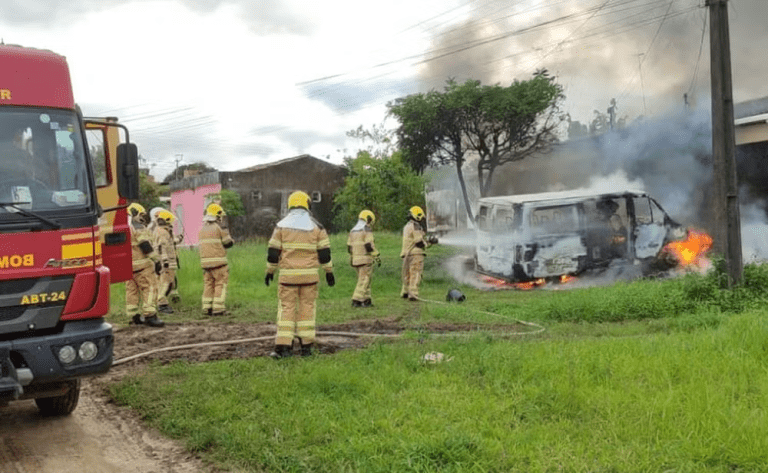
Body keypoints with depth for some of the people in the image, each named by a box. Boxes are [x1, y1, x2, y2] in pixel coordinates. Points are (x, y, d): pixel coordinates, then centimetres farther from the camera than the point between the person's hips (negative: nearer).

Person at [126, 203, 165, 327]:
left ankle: (135, 316, 13)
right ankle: (150, 315, -14)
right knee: (149, 288, -8)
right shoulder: (138, 228, -9)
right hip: (141, 264, -9)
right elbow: (146, 246, -16)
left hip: (127, 265, 9)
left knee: (131, 289, 11)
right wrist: (156, 261, -13)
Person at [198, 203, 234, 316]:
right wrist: (232, 240, 17)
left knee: (208, 284, 12)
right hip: (218, 261, -6)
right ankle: (218, 308, -6)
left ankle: (207, 308, 10)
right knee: (221, 284, -2)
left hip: (205, 261, 6)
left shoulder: (202, 229, 13)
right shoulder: (220, 228, -8)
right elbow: (228, 243, -4)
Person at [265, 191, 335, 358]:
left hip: (288, 275, 0)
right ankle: (306, 346, 7)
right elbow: (324, 252, 3)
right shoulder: (316, 227, 3)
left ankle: (283, 346, -5)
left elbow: (273, 252, 2)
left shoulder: (281, 225, 1)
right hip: (309, 275, 1)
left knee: (286, 308, 1)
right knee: (307, 308, 6)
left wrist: (270, 271, 12)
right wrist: (329, 272, 12)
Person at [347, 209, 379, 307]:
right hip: (365, 259, -7)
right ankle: (356, 300, -7)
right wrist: (377, 256, -11)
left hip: (355, 259, 8)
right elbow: (369, 245, -17)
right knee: (364, 281, -3)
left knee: (363, 280, 15)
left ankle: (366, 300, 15)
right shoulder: (367, 229, -9)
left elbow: (349, 247, 15)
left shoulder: (353, 230, 14)